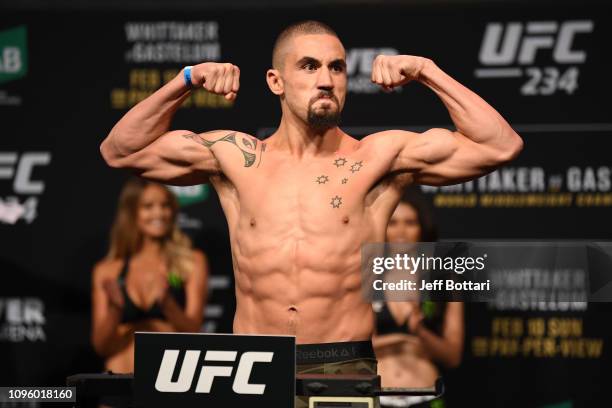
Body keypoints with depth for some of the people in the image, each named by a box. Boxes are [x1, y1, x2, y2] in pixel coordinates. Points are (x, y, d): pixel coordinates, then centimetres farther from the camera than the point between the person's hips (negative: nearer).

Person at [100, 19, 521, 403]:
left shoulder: (379, 158, 6)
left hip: (344, 368, -2)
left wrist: (427, 71, 0)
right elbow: (119, 151, 17)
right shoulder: (237, 158, 12)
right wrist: (185, 81, 7)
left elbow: (501, 146, 1)